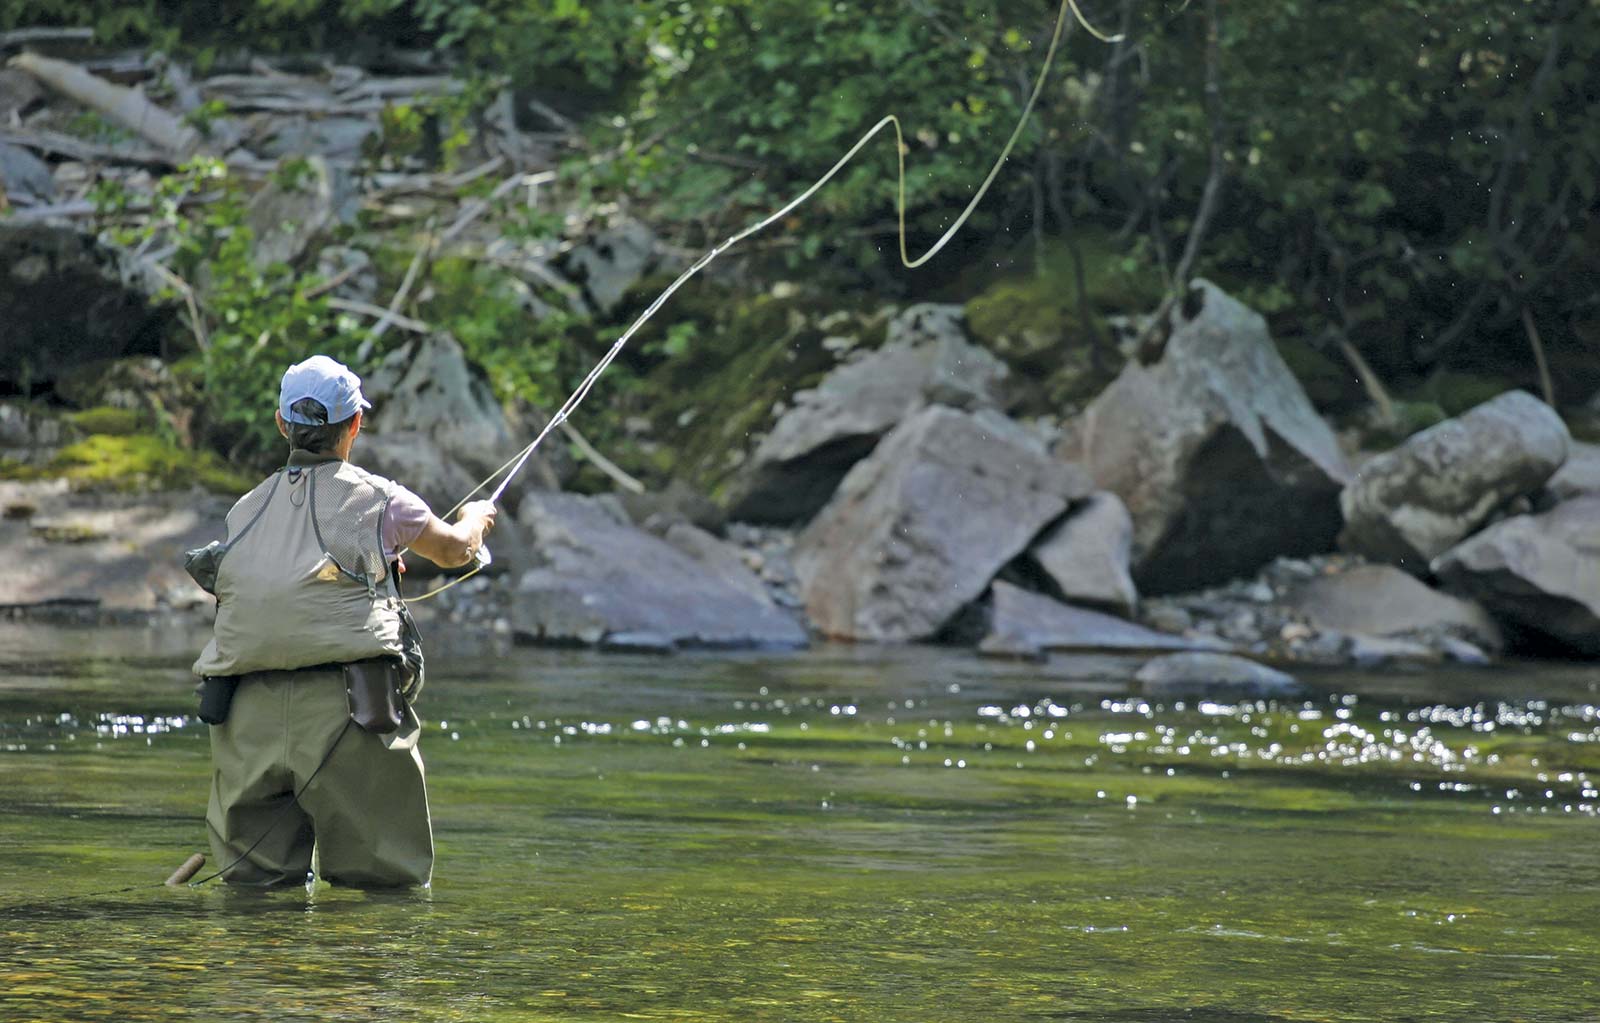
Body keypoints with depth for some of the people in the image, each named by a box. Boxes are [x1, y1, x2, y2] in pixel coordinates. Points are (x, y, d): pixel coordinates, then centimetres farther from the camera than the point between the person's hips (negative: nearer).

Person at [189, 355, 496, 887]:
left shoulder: (246, 510, 15)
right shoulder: (377, 499, 5)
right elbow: (454, 550, 23)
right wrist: (475, 518, 47)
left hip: (247, 713, 4)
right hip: (342, 705, -4)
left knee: (255, 880, 10)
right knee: (389, 881, 2)